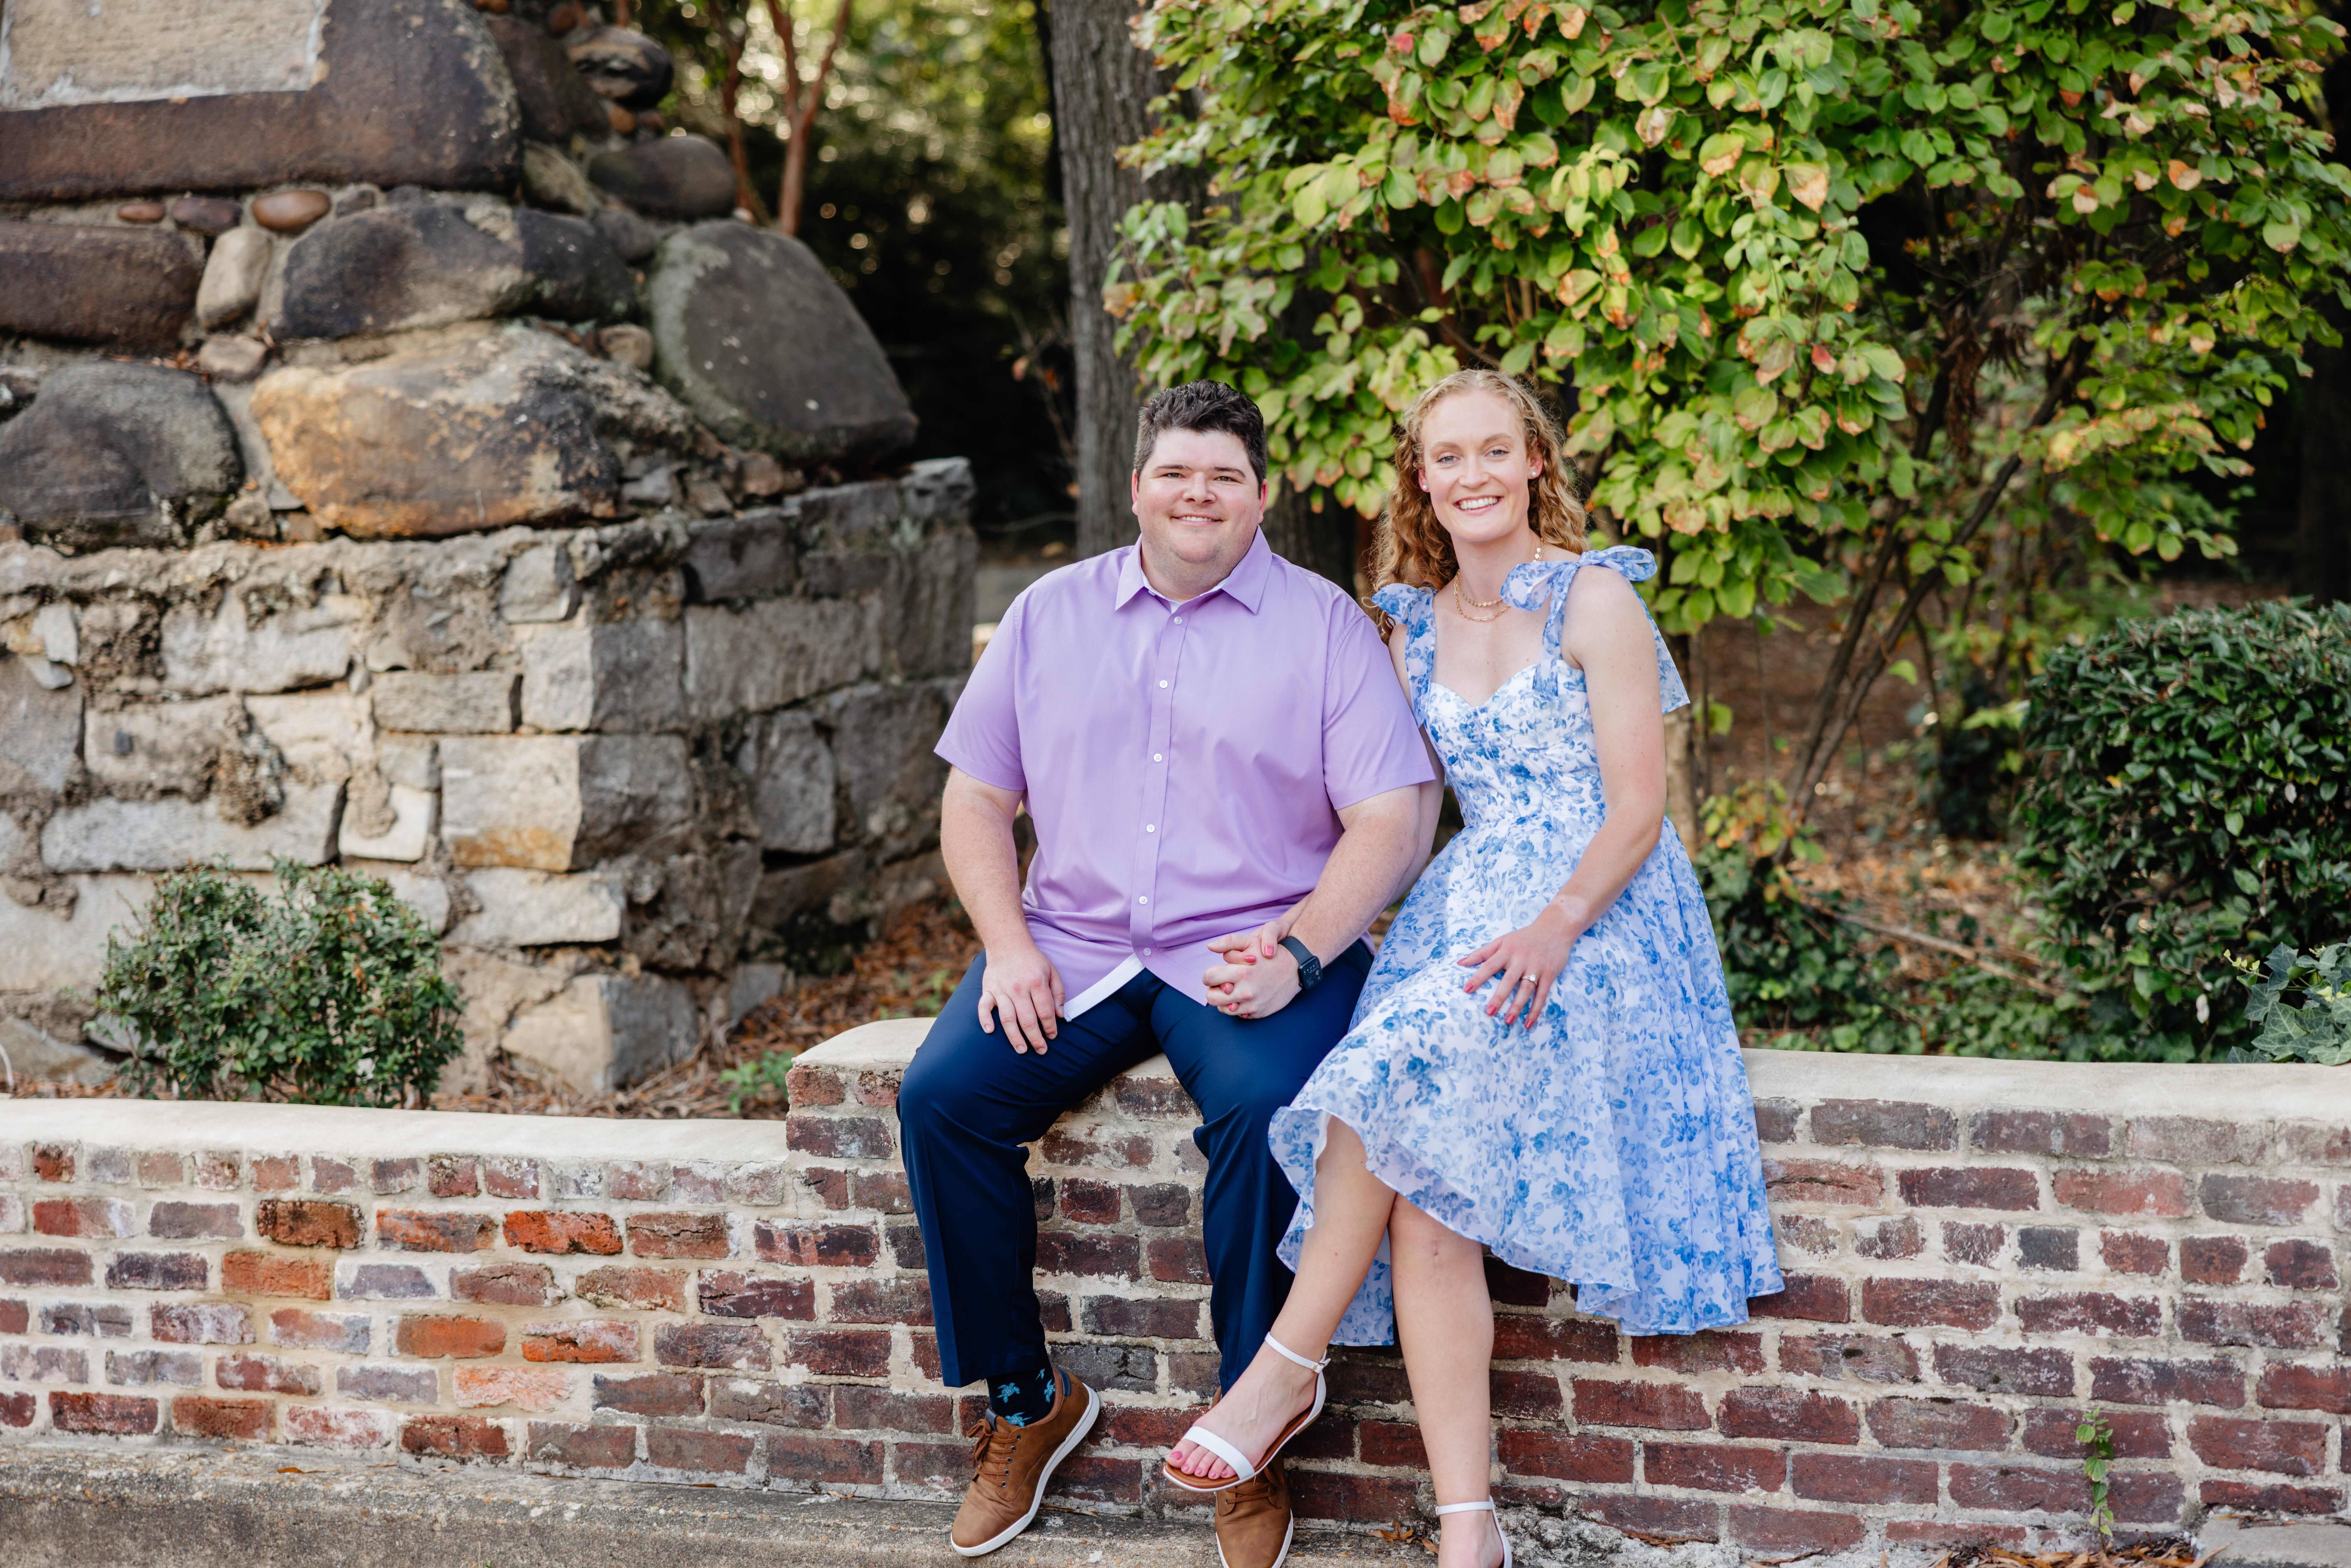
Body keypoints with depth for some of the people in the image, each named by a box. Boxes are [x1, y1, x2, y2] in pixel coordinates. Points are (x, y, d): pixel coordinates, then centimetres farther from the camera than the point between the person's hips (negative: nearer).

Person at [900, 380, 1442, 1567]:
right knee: (940, 1096, -21)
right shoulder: (1051, 614, 13)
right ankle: (1023, 1403, -3)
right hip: (1074, 947, 3)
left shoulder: (1324, 626, 3)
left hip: (1254, 949, -3)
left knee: (1262, 1107, -33)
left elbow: (1391, 819, -3)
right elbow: (975, 801, 13)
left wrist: (1295, 956, -18)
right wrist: (1010, 947, -4)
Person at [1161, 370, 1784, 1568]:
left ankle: (1289, 1362, -17)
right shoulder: (1415, 627, 16)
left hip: (1601, 911, -4)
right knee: (1425, 1195, -22)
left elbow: (1637, 806, -7)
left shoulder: (1595, 601, -1)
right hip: (1462, 909, 4)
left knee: (1404, 1066, -32)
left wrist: (1556, 926, -23)